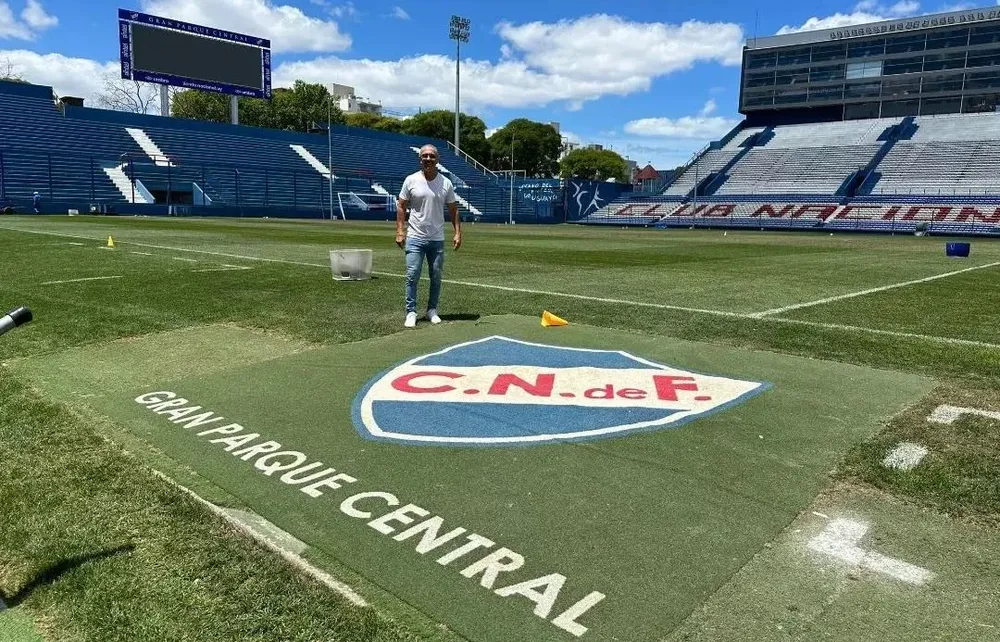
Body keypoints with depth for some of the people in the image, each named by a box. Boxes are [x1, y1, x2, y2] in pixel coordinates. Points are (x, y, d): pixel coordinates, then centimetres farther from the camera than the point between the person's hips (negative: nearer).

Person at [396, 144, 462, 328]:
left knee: (436, 277, 7)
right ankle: (411, 312, 5)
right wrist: (400, 231, -7)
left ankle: (432, 310, 21)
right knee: (412, 276, -5)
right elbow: (401, 206, 2)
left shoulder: (446, 183, 2)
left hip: (437, 239, 2)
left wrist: (458, 233, -2)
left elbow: (453, 210, 7)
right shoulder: (411, 180, -2)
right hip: (415, 238, -2)